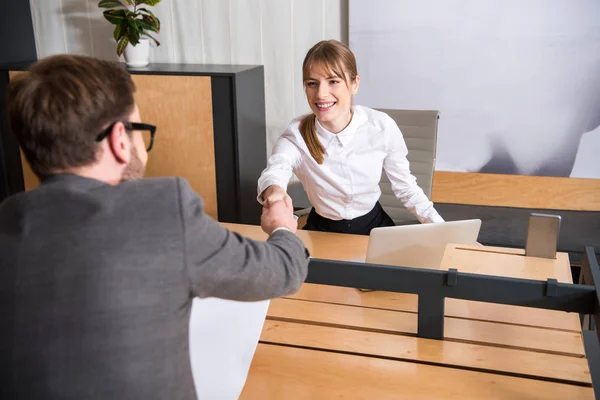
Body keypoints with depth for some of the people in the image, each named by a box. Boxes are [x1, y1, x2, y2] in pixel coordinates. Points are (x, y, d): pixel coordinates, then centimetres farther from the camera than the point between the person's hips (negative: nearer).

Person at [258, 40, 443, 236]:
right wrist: (274, 191, -61)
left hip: (374, 226, 1)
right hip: (322, 232, -1)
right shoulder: (296, 134, -17)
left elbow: (406, 187, -1)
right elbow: (274, 171, -37)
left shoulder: (381, 126, -13)